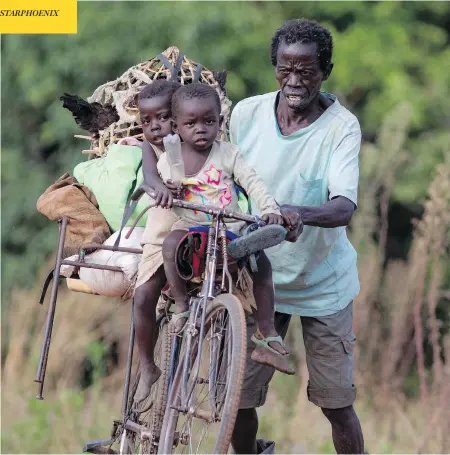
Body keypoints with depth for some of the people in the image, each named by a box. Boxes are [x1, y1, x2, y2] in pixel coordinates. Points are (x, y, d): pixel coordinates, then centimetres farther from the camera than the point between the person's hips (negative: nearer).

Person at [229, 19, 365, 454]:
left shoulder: (342, 127, -15)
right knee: (238, 397, 0)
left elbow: (344, 206, -28)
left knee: (337, 403, 0)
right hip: (259, 279, 2)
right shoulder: (246, 113, -7)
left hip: (322, 284, -2)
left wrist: (301, 214, -46)